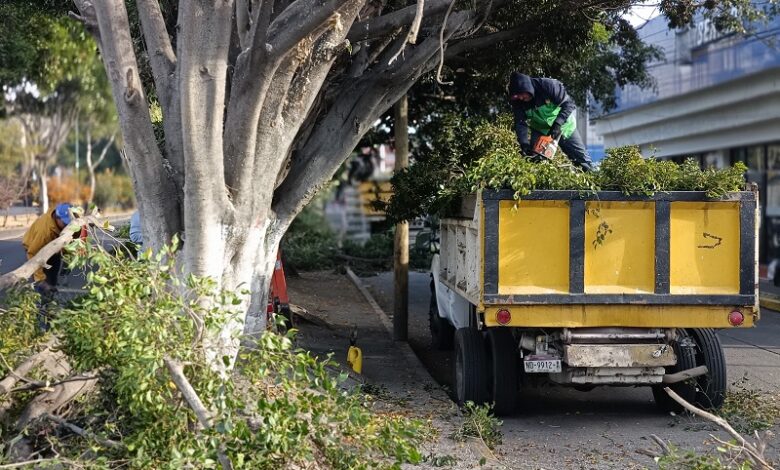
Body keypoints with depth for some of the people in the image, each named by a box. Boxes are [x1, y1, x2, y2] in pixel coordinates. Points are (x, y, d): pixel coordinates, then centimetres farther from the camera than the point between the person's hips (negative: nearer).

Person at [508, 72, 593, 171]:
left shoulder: (548, 85, -33)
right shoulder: (518, 102, -20)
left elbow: (569, 103, -29)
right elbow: (520, 124, -19)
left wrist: (558, 124, -39)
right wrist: (524, 143, -35)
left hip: (563, 125, -2)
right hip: (540, 130, 3)